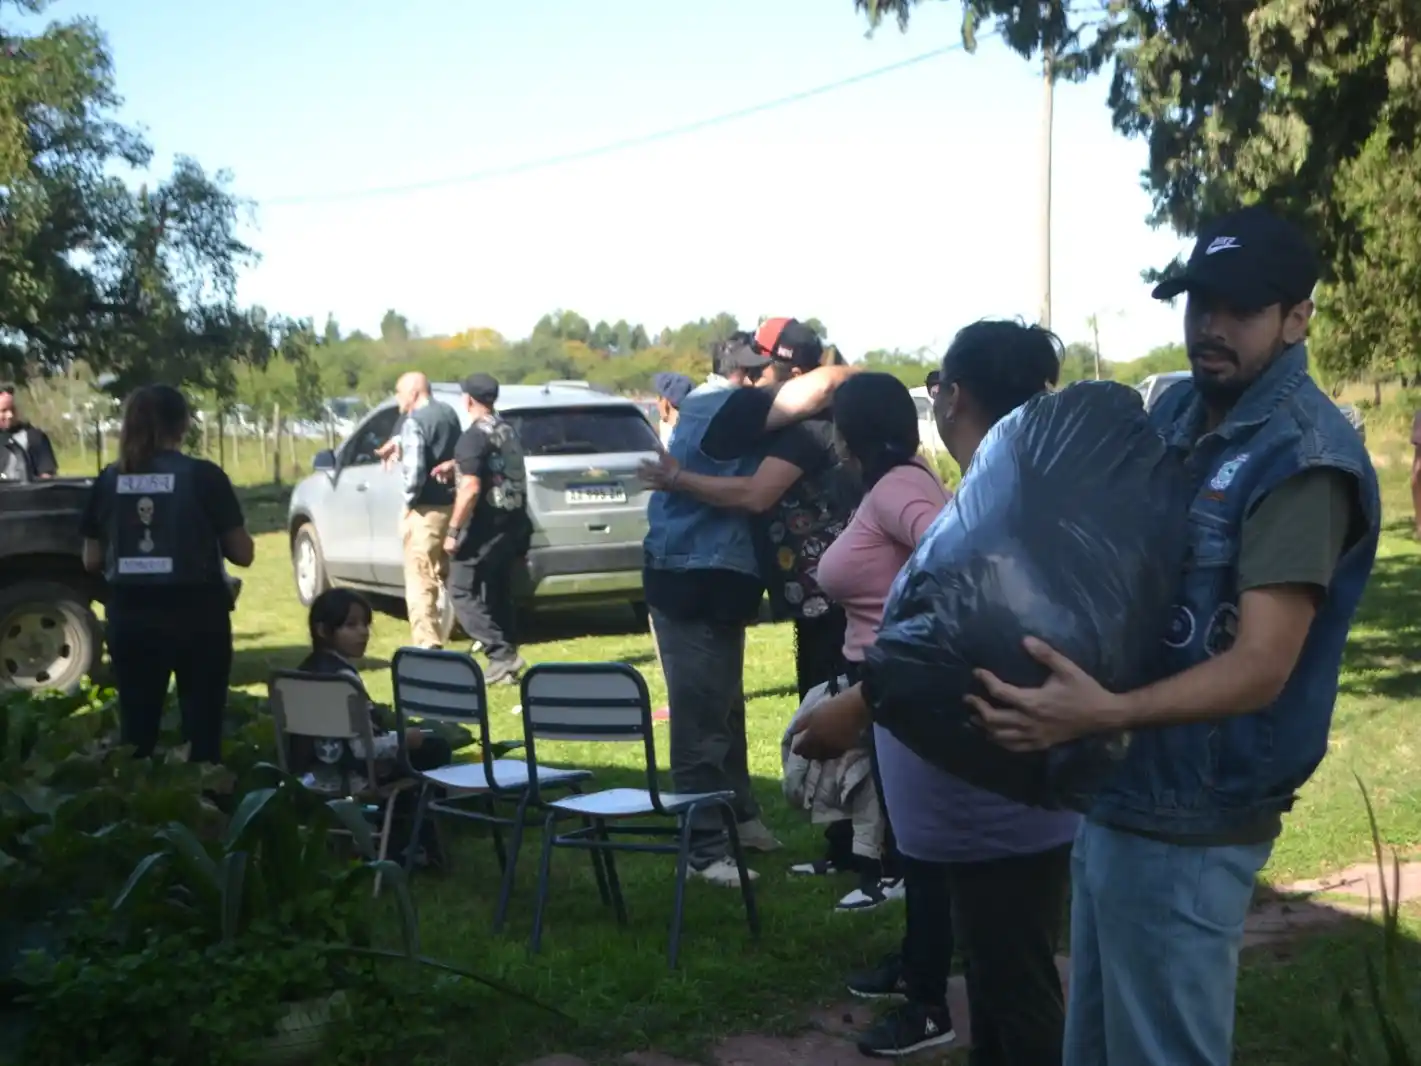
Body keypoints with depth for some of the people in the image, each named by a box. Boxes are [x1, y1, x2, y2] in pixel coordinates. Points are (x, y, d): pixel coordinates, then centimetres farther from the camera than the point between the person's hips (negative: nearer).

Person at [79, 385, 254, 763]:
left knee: (136, 731, 11)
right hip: (197, 614, -3)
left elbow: (92, 560, 7)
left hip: (130, 617, 3)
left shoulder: (108, 481, 1)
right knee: (202, 728, 4)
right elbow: (242, 553, -4)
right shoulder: (204, 476, -8)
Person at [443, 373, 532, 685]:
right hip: (512, 524, 9)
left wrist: (453, 531, -17)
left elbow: (471, 488, -21)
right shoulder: (508, 431, 13)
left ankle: (502, 654, -12)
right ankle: (503, 660, 14)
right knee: (497, 594, 14)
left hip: (485, 527, -9)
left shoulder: (474, 436, -14)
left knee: (462, 591, -3)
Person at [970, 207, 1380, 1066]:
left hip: (1189, 818, -8)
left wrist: (1100, 714, -40)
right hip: (1116, 788, 8)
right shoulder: (1176, 410, 7)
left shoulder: (1303, 457, -19)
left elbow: (1260, 668, -26)